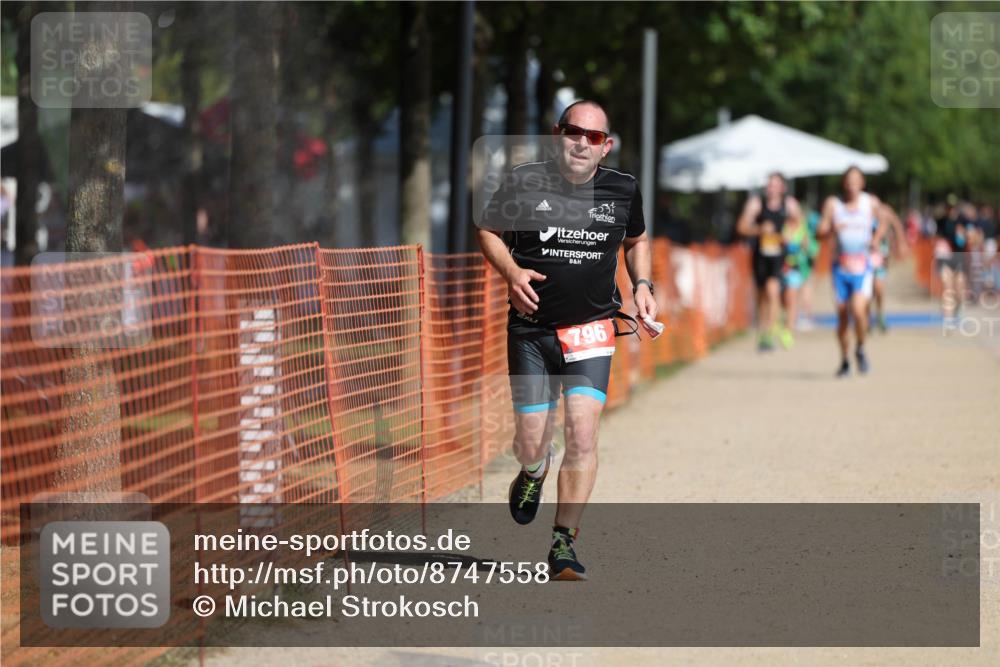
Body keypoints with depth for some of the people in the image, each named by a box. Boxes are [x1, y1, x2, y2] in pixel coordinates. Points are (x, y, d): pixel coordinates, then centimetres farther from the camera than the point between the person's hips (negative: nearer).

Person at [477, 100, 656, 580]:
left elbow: (637, 240, 22)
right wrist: (511, 271, -11)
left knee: (582, 432, -16)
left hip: (592, 328, 0)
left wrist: (642, 284, 5)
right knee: (530, 444, 1)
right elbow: (488, 231, 8)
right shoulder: (523, 183, -5)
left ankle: (564, 543, -7)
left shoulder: (623, 189, 2)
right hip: (531, 329, 0)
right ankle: (534, 472, 41)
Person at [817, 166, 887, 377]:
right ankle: (844, 361, 23)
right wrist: (832, 229, -27)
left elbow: (883, 222, 19)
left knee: (858, 310, -20)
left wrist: (877, 238, 2)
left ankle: (860, 349, 7)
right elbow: (820, 232, -6)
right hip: (840, 266, 1)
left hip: (862, 267, -1)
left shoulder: (871, 203, -1)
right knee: (842, 316, 5)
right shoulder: (833, 204, -2)